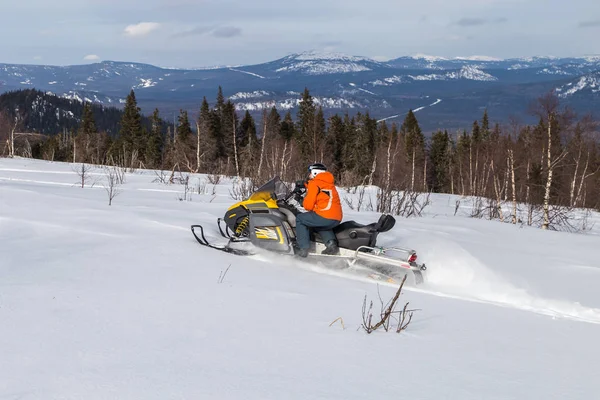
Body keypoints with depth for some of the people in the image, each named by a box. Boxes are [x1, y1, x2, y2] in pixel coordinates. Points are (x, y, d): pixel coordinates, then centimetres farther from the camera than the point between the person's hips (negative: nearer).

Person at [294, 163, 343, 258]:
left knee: (300, 219, 12)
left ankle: (303, 248, 2)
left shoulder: (314, 183, 0)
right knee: (320, 224, 37)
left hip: (324, 217, -8)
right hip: (337, 218, 8)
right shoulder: (329, 183, 24)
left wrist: (304, 202, 17)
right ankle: (331, 242, 10)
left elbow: (308, 205, -6)